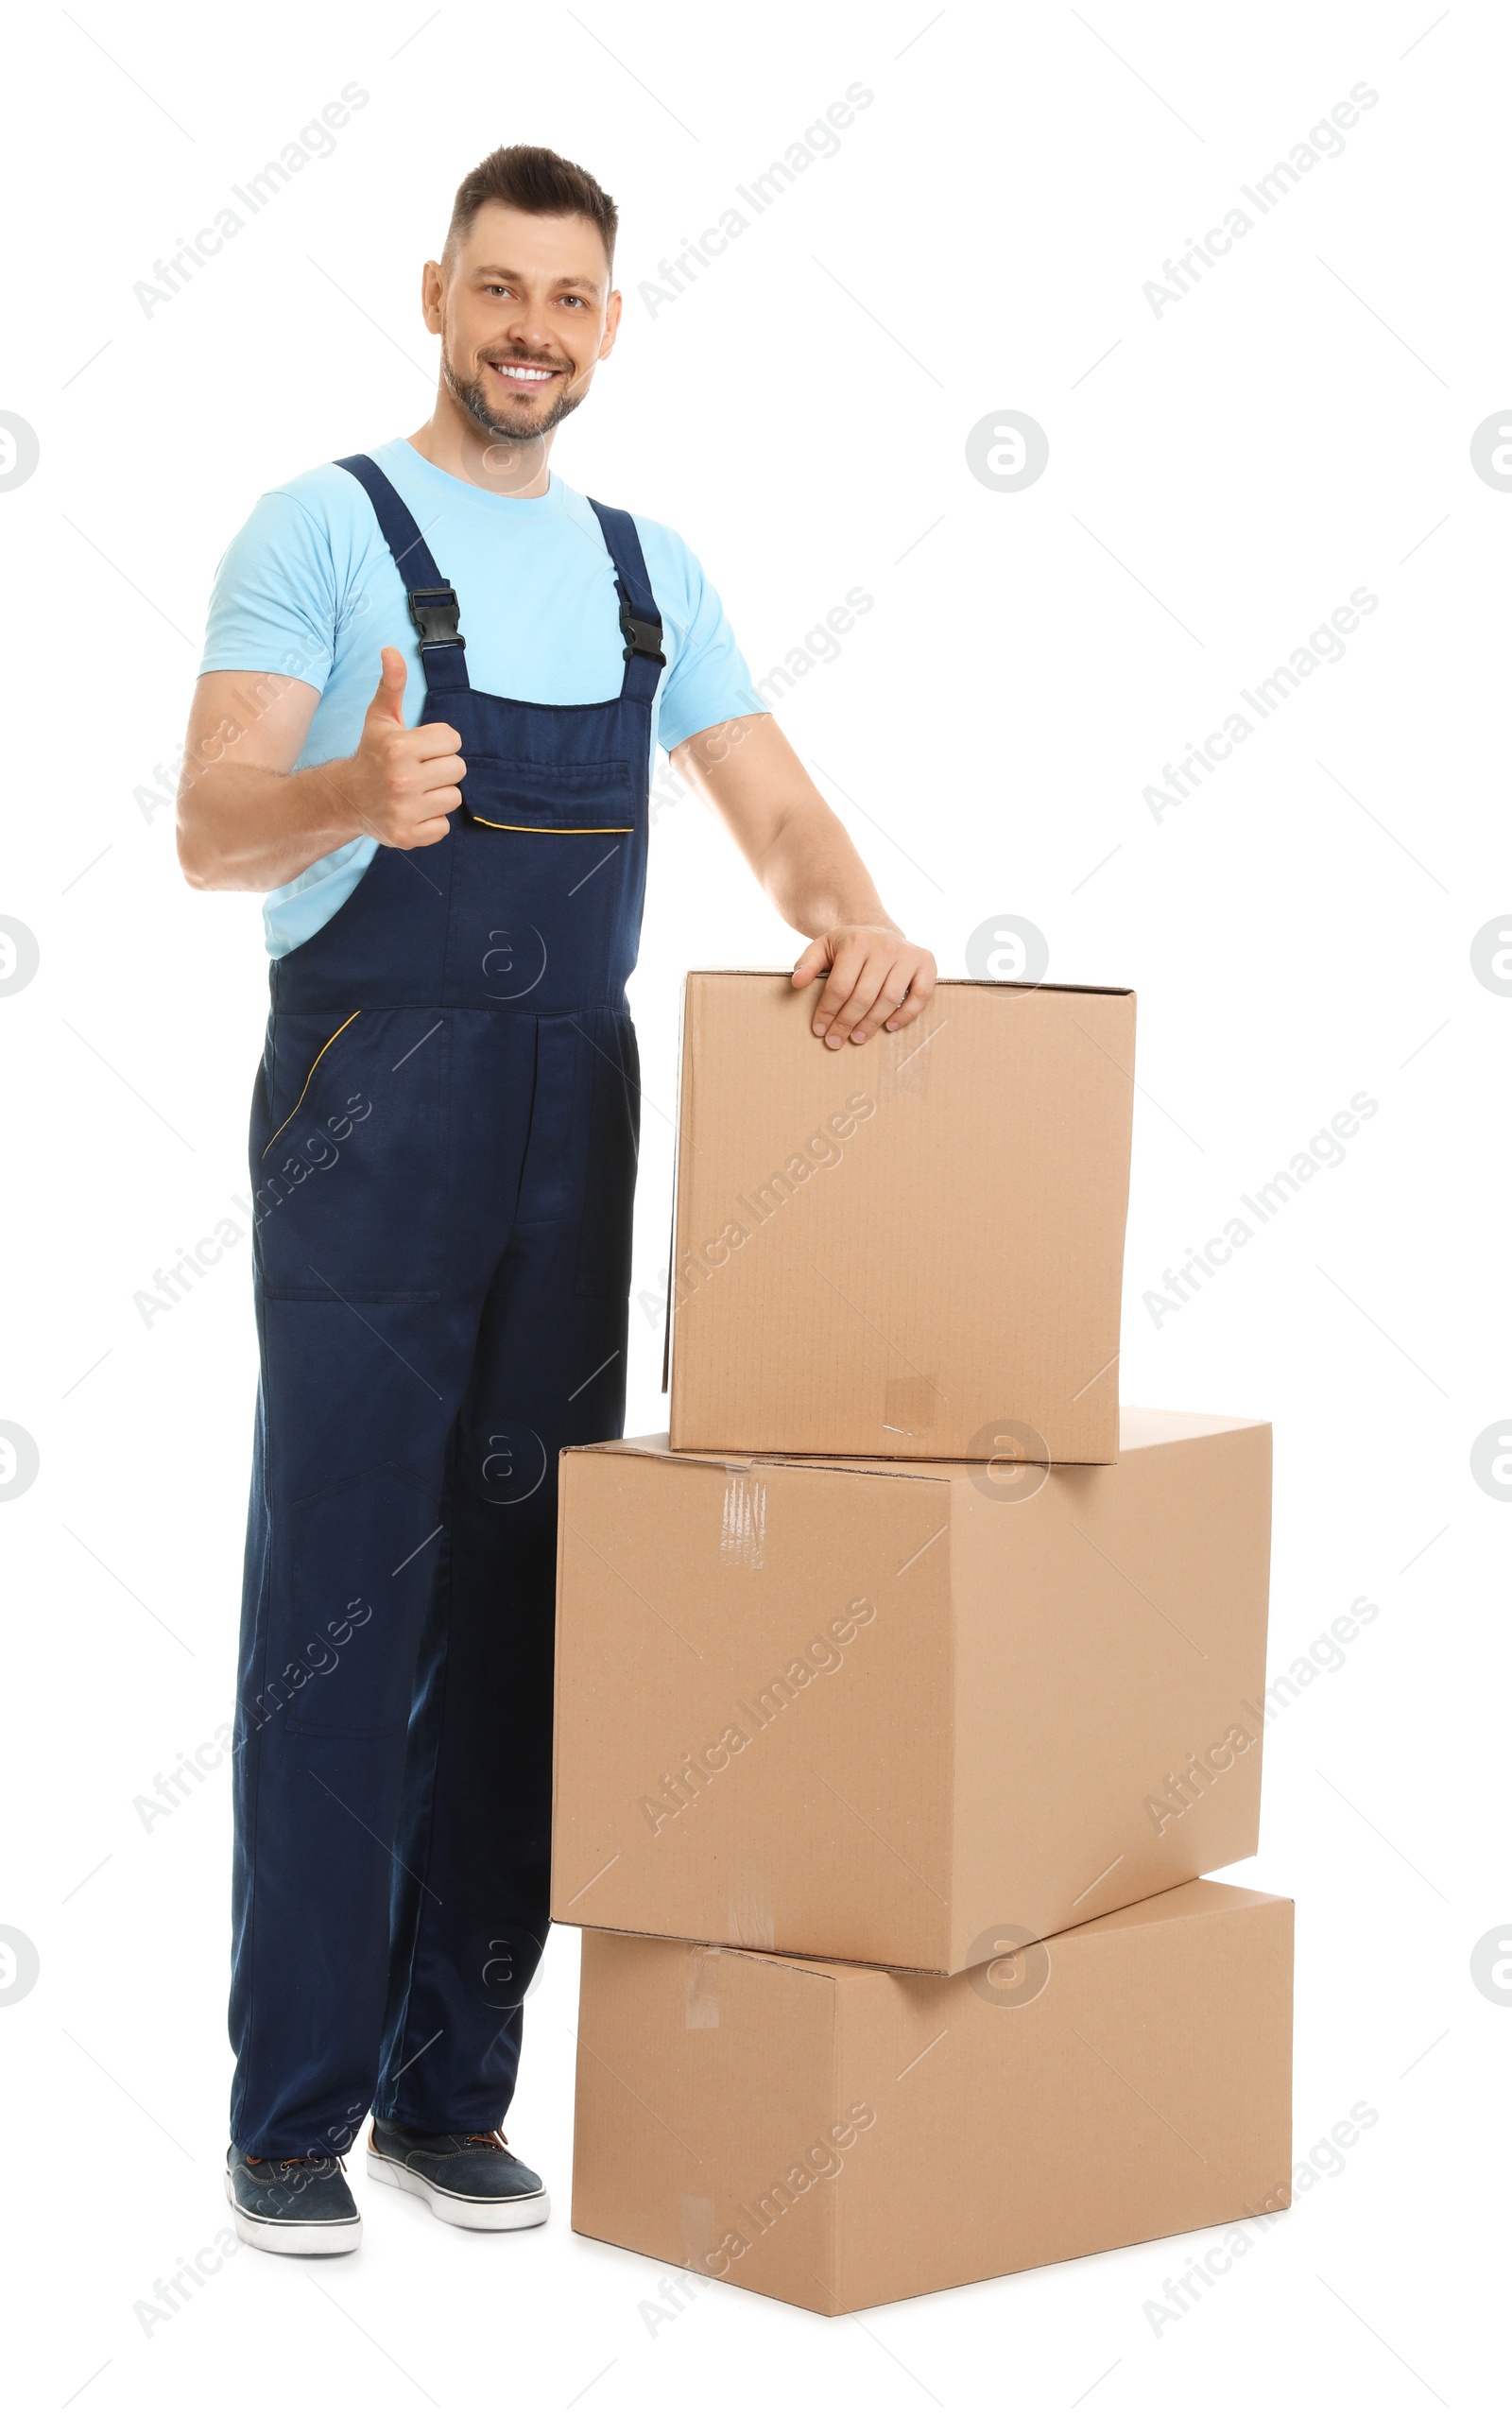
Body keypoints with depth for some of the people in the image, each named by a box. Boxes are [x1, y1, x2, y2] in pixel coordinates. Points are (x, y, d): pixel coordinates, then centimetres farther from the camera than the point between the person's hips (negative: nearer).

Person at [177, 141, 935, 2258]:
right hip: (368, 1108, -5)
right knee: (340, 1606, -4)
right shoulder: (320, 530, -3)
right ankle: (293, 2109, 5)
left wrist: (861, 924, -13)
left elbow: (778, 812, 11)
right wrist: (354, 794, -35)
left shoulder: (648, 567, 15)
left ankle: (452, 2085, 17)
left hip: (575, 1124, 6)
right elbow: (211, 835, -12)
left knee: (517, 1611, 7)